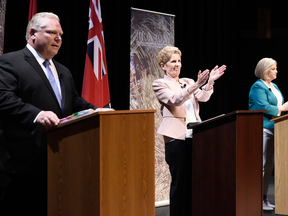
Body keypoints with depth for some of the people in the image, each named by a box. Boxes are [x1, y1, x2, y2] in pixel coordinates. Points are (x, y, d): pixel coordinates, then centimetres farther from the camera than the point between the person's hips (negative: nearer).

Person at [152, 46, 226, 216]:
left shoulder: (188, 82, 20)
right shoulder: (160, 84, 2)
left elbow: (203, 97, 5)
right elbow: (176, 99, -15)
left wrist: (210, 82, -12)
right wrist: (196, 85, -26)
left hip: (195, 136, 6)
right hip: (177, 138, -5)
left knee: (194, 181, 5)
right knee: (180, 182, -4)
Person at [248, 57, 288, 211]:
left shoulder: (274, 87, 20)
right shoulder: (258, 87, -9)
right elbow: (263, 107, -19)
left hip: (273, 129, 9)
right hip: (261, 129, -9)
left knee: (269, 165, 10)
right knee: (261, 165, -10)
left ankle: (264, 198, 15)